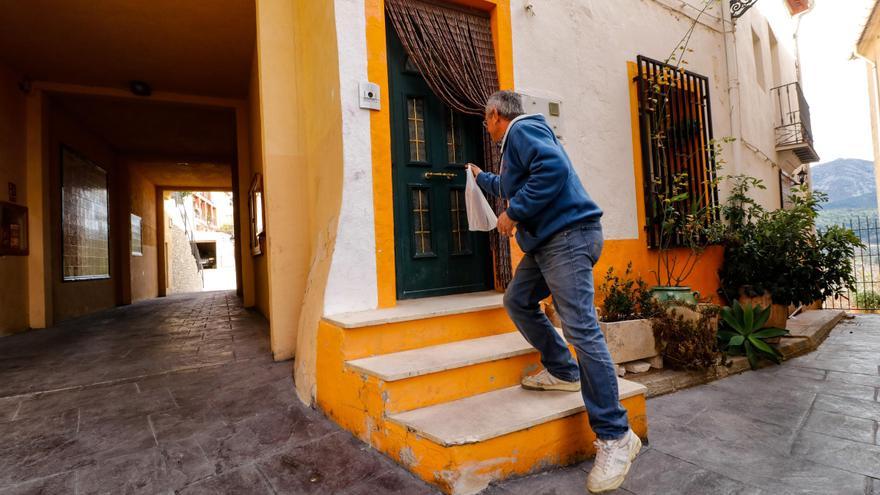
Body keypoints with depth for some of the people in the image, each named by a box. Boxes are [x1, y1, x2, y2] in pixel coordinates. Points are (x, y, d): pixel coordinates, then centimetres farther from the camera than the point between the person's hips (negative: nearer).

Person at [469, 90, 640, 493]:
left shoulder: (522, 129, -5)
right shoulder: (516, 141, 27)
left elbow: (553, 168, -24)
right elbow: (511, 186, 45)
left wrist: (513, 213, -17)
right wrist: (482, 178, 60)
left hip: (568, 235, -11)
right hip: (544, 241, 11)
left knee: (581, 328, -15)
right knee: (517, 301, 17)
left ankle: (615, 437, -9)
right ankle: (562, 371, 24)